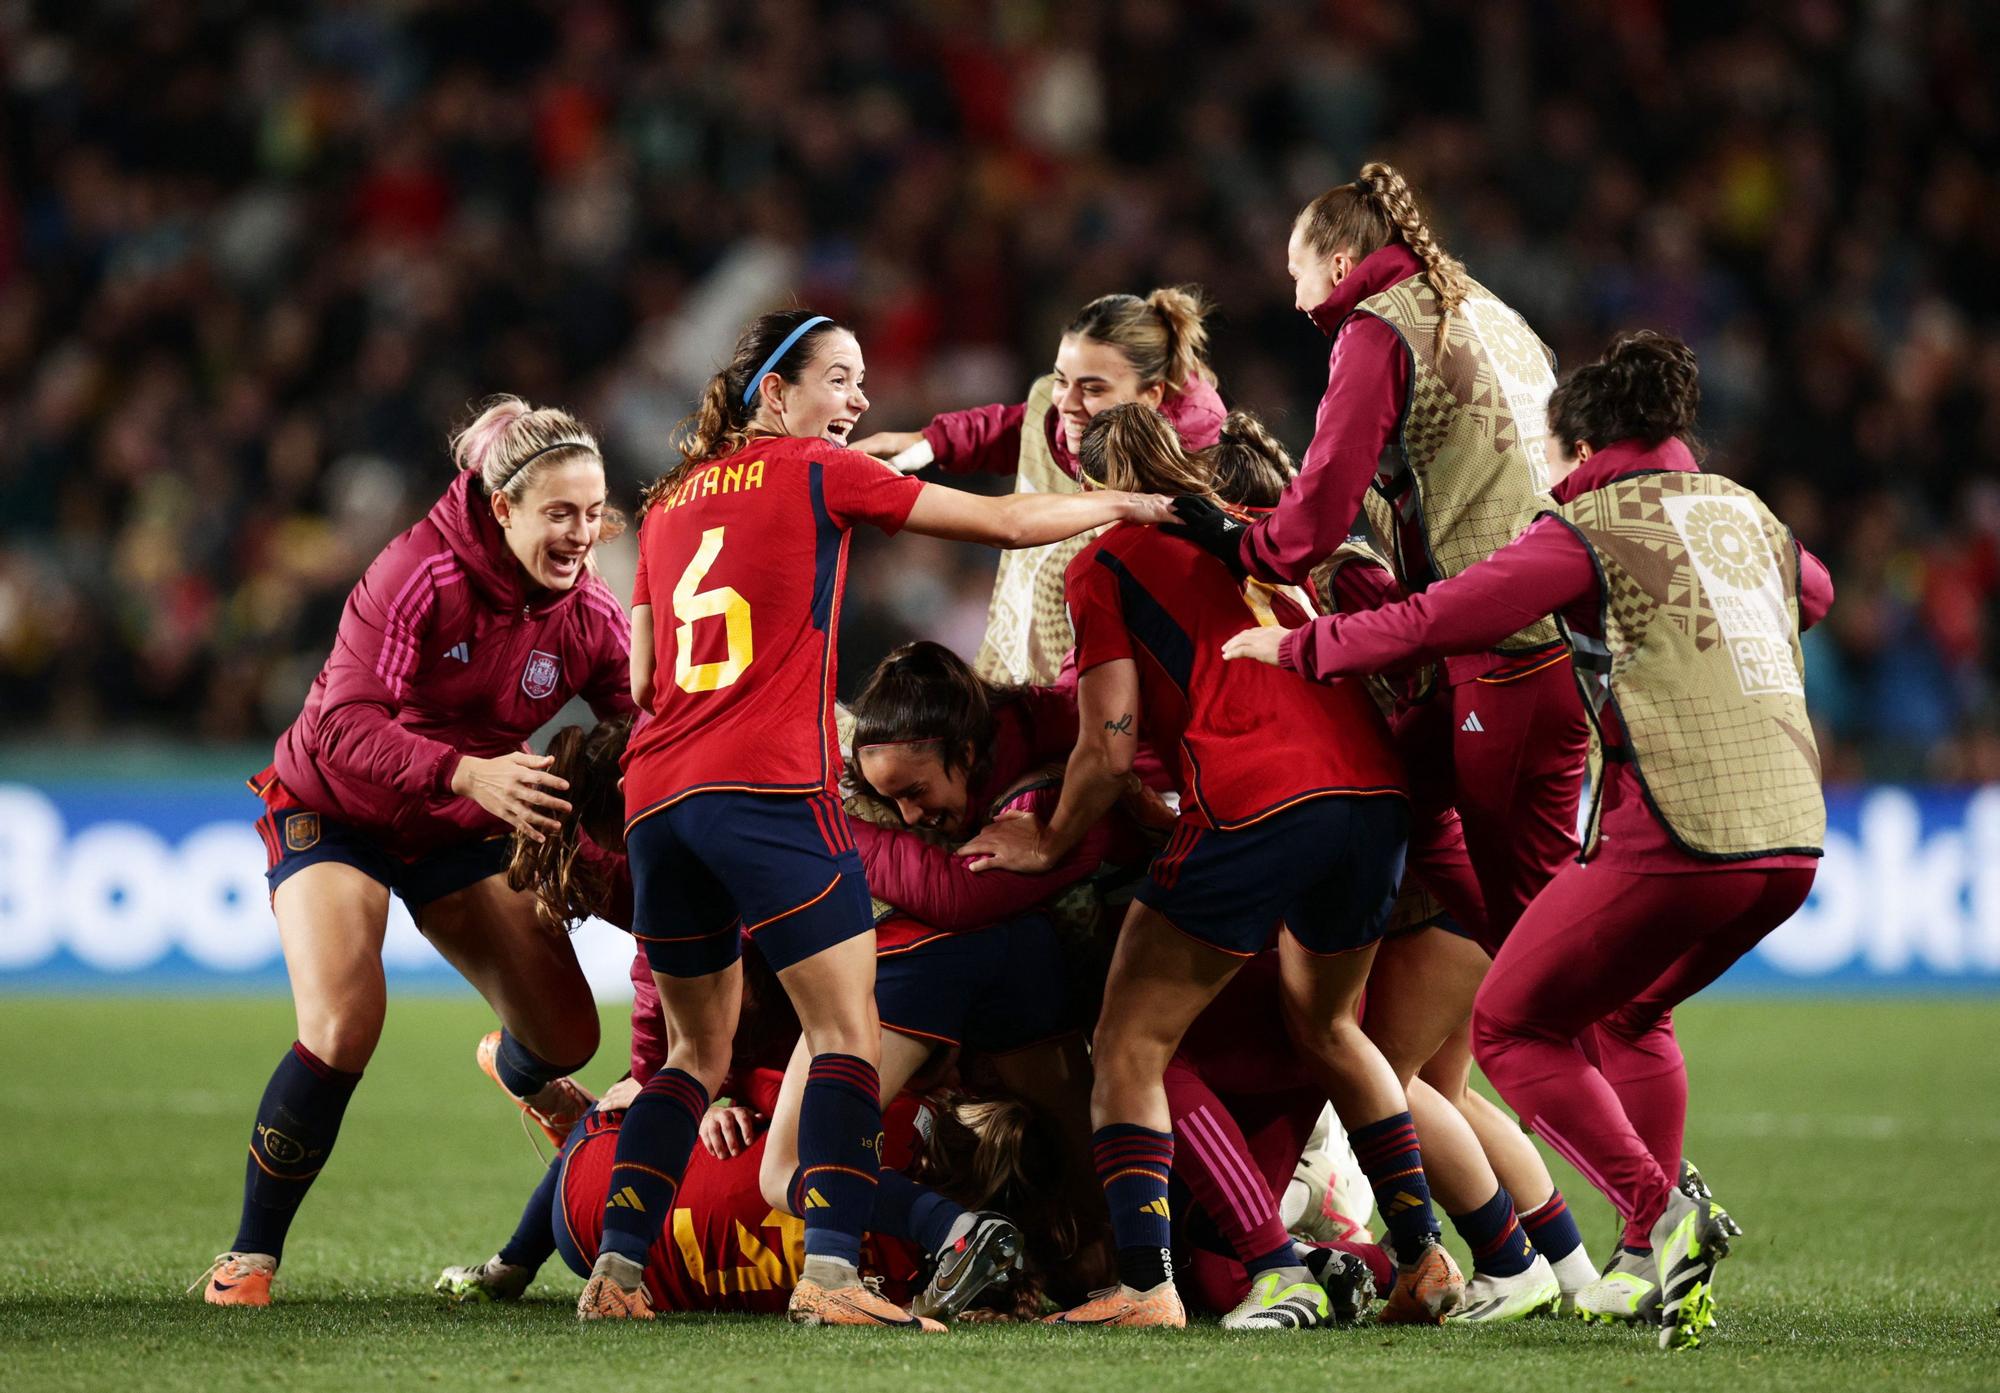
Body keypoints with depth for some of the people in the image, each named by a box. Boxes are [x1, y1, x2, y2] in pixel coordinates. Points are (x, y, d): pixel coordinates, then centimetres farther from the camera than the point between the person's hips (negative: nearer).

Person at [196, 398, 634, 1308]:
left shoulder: (588, 617, -13)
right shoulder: (421, 572, -28)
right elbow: (347, 723, -35)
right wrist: (464, 772, -50)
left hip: (462, 829, 5)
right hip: (335, 812, -5)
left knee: (567, 1036, 0)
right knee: (343, 1027, -27)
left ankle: (523, 1076, 44)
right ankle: (250, 1257, -11)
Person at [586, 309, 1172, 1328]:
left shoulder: (669, 501, 22)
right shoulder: (817, 474, 5)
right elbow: (1006, 523, 6)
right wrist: (1130, 505, 16)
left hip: (656, 794, 7)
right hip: (769, 790, -7)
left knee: (697, 1052, 17)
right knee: (846, 1034, -6)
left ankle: (615, 1270, 7)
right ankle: (829, 1270, -21)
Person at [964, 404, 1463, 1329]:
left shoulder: (1104, 561, 10)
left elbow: (1111, 746, 3)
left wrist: (1051, 843, 18)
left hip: (1250, 806, -6)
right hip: (1372, 785, 6)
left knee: (1130, 1047, 4)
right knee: (1325, 1026, 28)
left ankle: (1146, 1286, -10)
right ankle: (1422, 1257, 24)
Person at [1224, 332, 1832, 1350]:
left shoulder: (1591, 528, -1)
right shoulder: (1750, 518, 20)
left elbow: (1432, 622, -7)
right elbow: (1812, 591, 44)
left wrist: (1295, 647, 5)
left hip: (1675, 837, -8)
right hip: (1791, 834, 8)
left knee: (1510, 1029, 6)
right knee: (1627, 1018, 28)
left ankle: (1659, 1212, -11)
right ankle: (1650, 1263, 17)